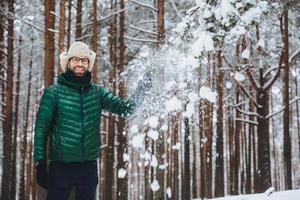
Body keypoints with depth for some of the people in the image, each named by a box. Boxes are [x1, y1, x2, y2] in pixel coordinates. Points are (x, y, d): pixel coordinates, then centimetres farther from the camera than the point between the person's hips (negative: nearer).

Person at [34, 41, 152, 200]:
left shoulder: (97, 92, 6)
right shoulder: (53, 92, -2)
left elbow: (125, 108, -1)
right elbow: (41, 129, -2)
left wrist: (142, 89, -16)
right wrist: (40, 163, -6)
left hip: (89, 167, 3)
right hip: (60, 167, -3)